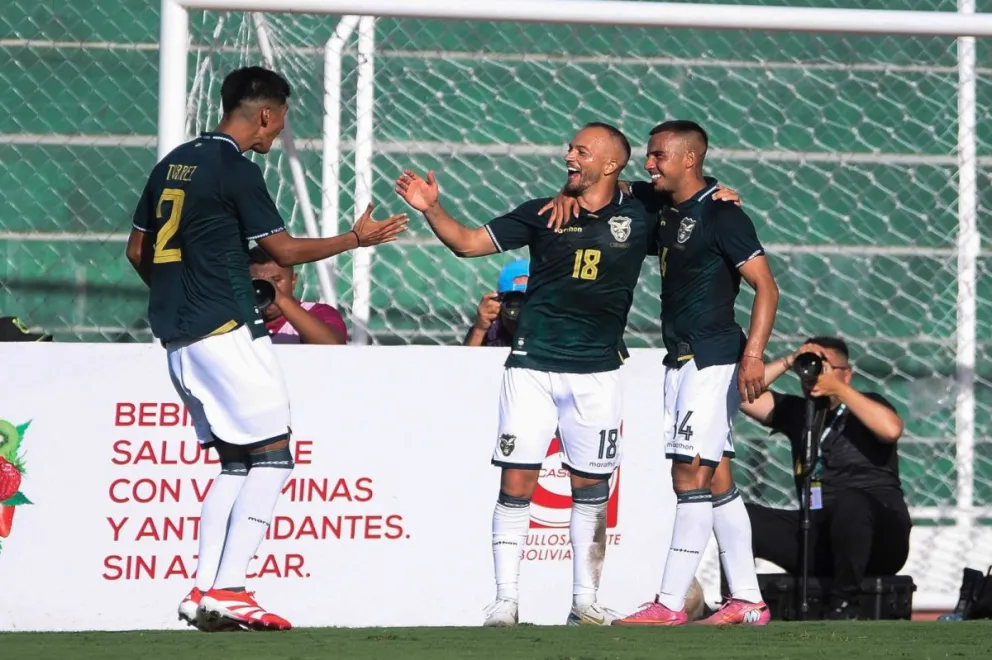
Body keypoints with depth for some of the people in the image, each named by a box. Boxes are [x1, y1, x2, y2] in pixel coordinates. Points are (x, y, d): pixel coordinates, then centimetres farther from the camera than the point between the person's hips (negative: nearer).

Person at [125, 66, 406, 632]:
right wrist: (358, 238, 3)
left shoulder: (174, 164, 15)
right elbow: (286, 250, -7)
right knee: (273, 456, -5)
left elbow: (138, 251, 18)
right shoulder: (236, 169, -10)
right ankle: (227, 590, -13)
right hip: (227, 331, -9)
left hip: (178, 339, 9)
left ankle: (203, 592, 5)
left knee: (238, 463, 14)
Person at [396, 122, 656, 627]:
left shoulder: (639, 219, 3)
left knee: (591, 490, 6)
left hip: (596, 372, 0)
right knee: (516, 484, -5)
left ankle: (585, 602, 14)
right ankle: (505, 600, -1)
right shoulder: (542, 214, 4)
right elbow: (467, 243, 4)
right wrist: (431, 209, -11)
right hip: (532, 365, 0)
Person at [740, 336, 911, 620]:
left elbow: (891, 429, -19)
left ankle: (843, 604, -28)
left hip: (879, 539, -4)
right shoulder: (796, 411, 16)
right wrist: (789, 361, 0)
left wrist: (838, 388, -13)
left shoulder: (867, 406, 5)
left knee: (851, 501, -39)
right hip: (818, 537, 4)